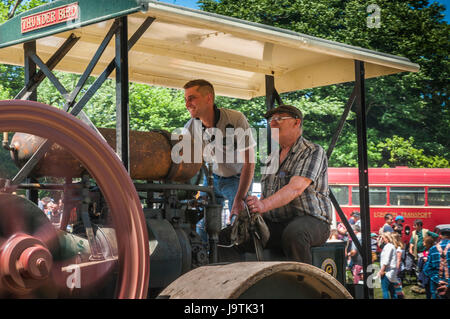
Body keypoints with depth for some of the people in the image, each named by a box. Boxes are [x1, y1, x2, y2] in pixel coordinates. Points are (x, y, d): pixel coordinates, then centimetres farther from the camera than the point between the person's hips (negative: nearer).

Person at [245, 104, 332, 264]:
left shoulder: (313, 152, -3)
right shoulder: (272, 157, 22)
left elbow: (296, 188, -20)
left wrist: (264, 205, -35)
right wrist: (253, 210, -1)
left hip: (310, 220, -6)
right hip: (273, 224, 6)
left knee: (293, 233, -41)